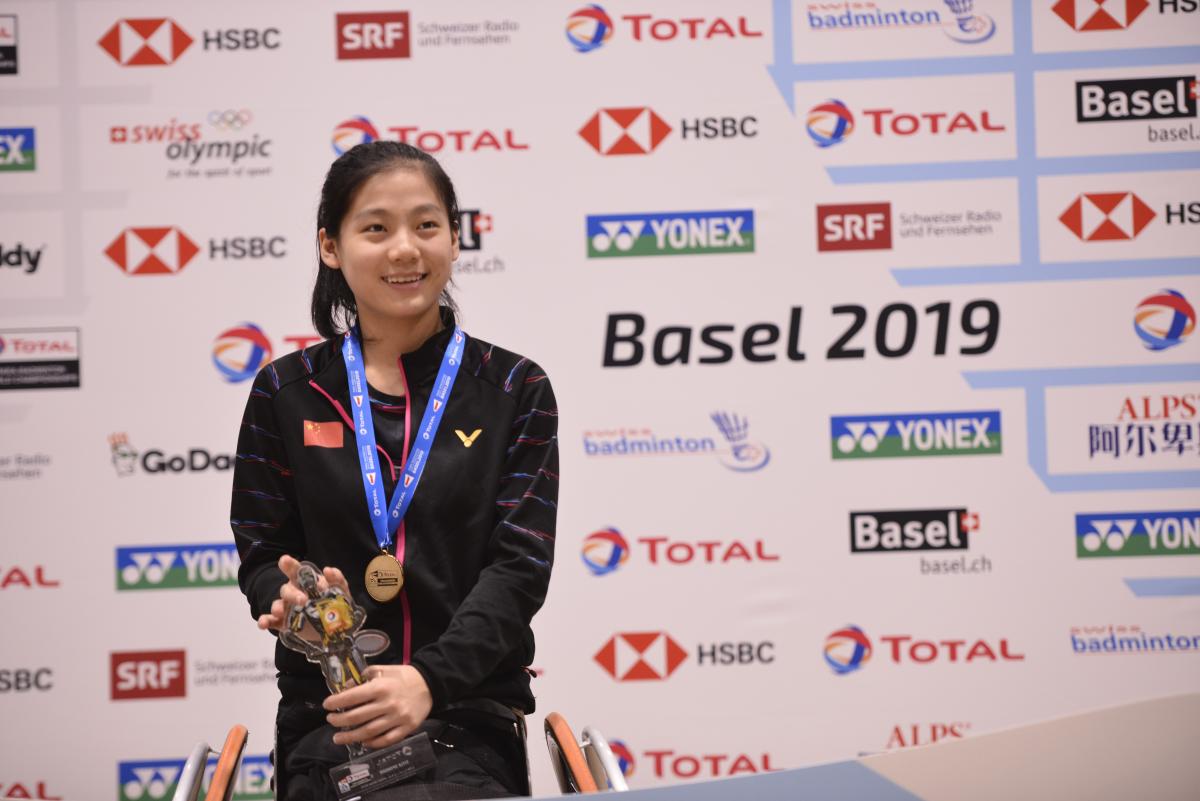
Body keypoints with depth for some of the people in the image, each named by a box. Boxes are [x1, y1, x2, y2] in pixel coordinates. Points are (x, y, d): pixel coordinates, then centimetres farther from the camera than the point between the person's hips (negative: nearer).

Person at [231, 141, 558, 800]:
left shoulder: (514, 390, 7)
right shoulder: (285, 393, 10)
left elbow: (520, 565, -2)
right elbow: (262, 556, 11)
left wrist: (430, 679, -19)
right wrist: (291, 596, -14)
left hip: (468, 707, 0)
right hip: (326, 715, 1)